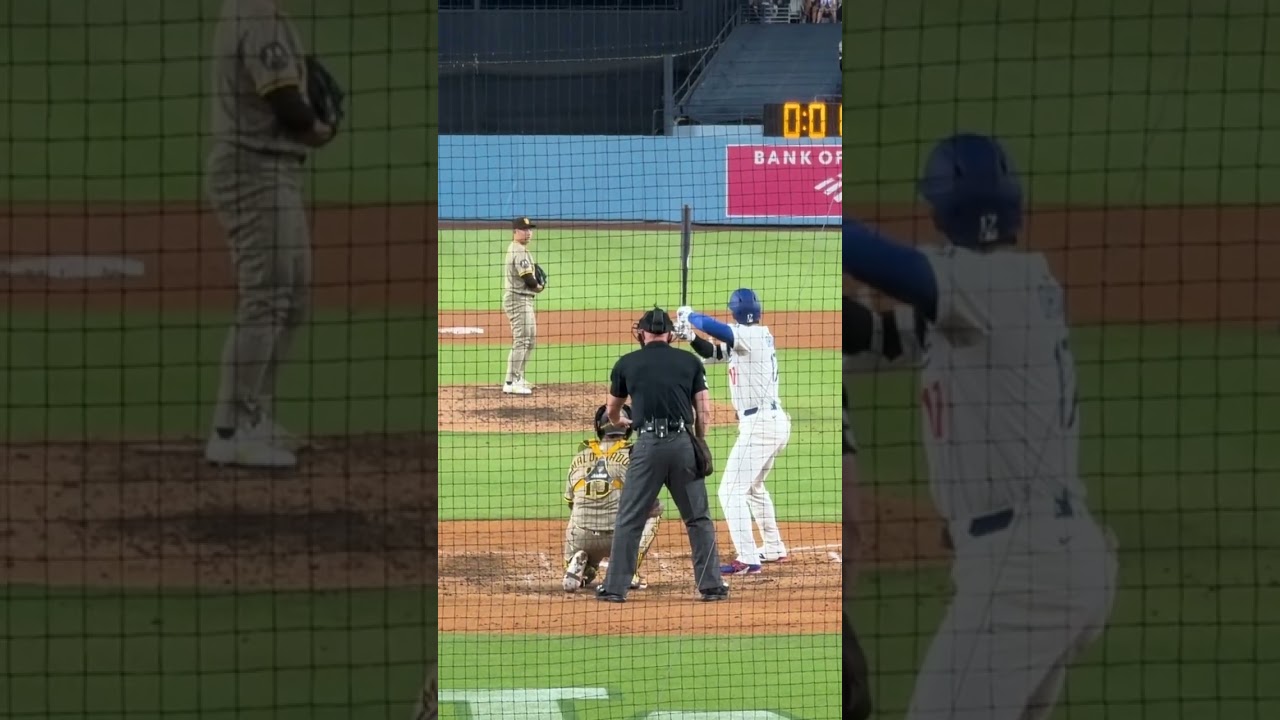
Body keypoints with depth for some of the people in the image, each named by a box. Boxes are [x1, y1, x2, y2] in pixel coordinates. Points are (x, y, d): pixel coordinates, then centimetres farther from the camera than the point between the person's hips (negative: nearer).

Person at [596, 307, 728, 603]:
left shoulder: (627, 363, 9)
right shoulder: (690, 362, 10)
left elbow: (611, 411, 23)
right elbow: (705, 410, 6)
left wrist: (620, 422, 46)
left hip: (648, 445, -1)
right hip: (683, 443, 1)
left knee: (629, 519, 5)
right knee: (698, 519, 10)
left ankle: (615, 587, 5)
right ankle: (711, 585, 9)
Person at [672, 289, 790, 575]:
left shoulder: (752, 335, -13)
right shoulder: (756, 337, 14)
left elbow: (719, 329, -29)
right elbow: (713, 353, 21)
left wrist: (688, 315, -12)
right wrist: (690, 337, 6)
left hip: (759, 424, -10)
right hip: (775, 422, 10)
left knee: (731, 491, -10)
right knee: (753, 487, 27)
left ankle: (748, 559, -15)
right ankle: (773, 549, 35)